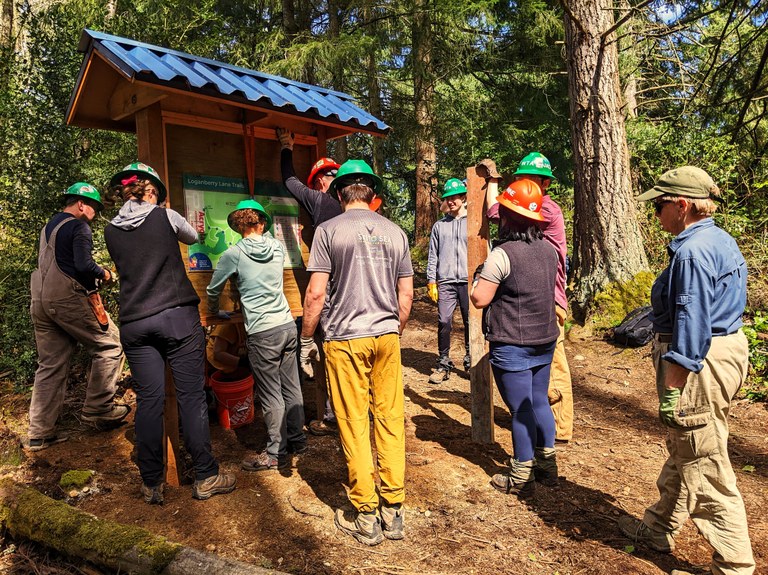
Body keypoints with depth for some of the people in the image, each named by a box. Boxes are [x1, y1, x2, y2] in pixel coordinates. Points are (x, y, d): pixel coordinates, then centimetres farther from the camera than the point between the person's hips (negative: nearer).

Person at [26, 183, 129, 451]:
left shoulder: (49, 227, 21)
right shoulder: (79, 227, -7)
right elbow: (83, 265, -19)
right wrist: (104, 273, 0)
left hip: (40, 302, 9)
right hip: (68, 299, -9)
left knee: (49, 366, 10)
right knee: (109, 346, 3)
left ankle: (39, 433, 12)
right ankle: (98, 408, 3)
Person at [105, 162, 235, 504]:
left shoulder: (111, 231, 9)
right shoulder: (165, 216, -1)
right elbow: (193, 237, 19)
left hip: (134, 323, 4)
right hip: (178, 317, -3)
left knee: (149, 400, 8)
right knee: (191, 395, 2)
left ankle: (152, 484, 16)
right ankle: (205, 477, 9)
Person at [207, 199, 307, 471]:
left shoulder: (234, 254, -5)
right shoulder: (277, 247, 6)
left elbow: (213, 290, 9)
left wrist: (214, 312, 26)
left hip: (262, 333, -6)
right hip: (288, 325, 6)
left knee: (271, 395, 3)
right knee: (291, 387, 15)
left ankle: (276, 453, 14)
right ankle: (297, 440, 28)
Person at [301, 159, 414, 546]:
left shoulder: (328, 230, -3)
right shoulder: (395, 232, 8)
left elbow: (316, 293, -8)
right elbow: (406, 294, 9)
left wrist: (307, 335, 4)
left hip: (345, 337, -3)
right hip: (386, 335, 4)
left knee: (354, 425, 4)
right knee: (390, 420, 9)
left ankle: (366, 518, 13)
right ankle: (393, 512, 18)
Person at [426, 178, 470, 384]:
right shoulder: (439, 226, 14)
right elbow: (433, 255, 12)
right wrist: (431, 281, 4)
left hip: (469, 282, -1)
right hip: (446, 282, 1)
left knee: (471, 322, 3)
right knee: (444, 322, -5)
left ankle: (471, 361, 19)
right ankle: (443, 364, 5)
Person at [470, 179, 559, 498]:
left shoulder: (503, 253, -19)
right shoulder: (548, 249, 4)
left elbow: (479, 299, -18)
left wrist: (478, 279, 2)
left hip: (512, 345, -7)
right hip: (544, 339, 7)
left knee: (521, 410, 3)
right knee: (539, 402, 19)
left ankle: (521, 478, 16)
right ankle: (546, 465, 30)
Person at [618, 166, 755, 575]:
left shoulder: (692, 252, -20)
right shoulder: (722, 241, 13)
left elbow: (690, 328, -24)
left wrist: (671, 390, -21)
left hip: (700, 364, -11)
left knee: (704, 466, 1)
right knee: (682, 452, 21)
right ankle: (658, 529, 38)